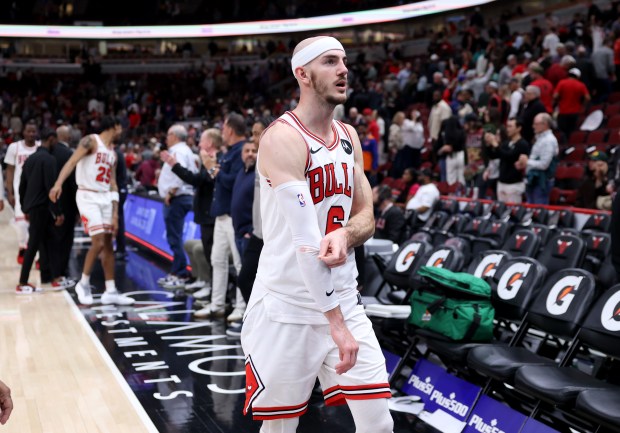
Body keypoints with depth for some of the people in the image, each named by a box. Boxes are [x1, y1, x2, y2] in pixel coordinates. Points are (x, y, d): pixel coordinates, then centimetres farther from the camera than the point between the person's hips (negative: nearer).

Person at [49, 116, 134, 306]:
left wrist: (115, 213, 10)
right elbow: (72, 162, -20)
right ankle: (83, 283, 6)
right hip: (88, 196, -8)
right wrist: (58, 183, -35)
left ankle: (110, 291, 12)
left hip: (105, 198, 8)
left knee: (108, 244, 7)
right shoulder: (91, 141, -7)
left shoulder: (112, 153, 16)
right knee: (98, 242, -13)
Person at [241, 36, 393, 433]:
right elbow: (305, 240, -23)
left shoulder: (349, 137, 9)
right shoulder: (283, 138, -16)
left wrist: (345, 235, -14)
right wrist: (335, 322, -26)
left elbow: (367, 217, 11)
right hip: (288, 308, -6)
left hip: (344, 300, 6)